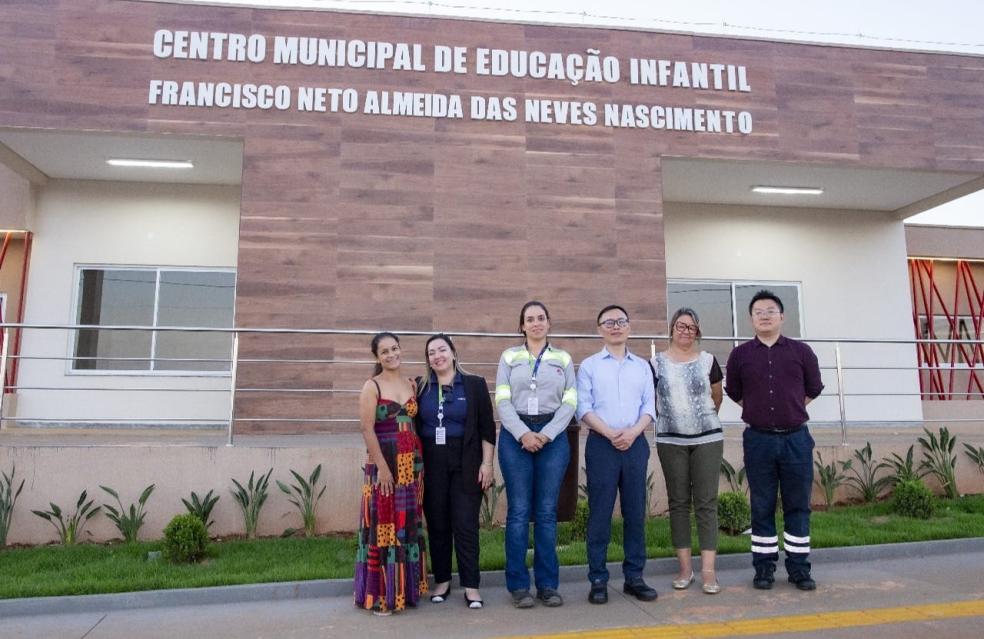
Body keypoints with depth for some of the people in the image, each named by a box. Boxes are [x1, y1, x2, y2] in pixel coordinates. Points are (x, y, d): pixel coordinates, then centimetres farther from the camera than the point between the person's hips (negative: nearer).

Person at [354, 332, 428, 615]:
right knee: (384, 525, 0)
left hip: (412, 463, 5)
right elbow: (367, 429, -12)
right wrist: (382, 467, -16)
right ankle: (379, 595, 10)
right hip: (384, 463, -5)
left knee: (408, 524, 11)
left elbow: (416, 422, 11)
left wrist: (418, 461, 3)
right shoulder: (372, 386, -5)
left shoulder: (411, 384, 10)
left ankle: (404, 589, 23)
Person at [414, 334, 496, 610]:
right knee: (436, 524, 8)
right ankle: (442, 580, 21)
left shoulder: (474, 385, 1)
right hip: (431, 465, 2)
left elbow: (487, 428, 0)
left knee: (466, 525, -1)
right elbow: (414, 427, 8)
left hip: (465, 465, -2)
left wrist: (486, 463, -6)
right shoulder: (420, 388, 6)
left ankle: (471, 585, 9)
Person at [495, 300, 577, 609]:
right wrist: (523, 434, -12)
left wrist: (546, 434, -10)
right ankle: (519, 585, 9)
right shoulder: (509, 357, 9)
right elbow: (503, 401, 0)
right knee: (518, 511, 0)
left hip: (553, 437, 1)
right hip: (515, 436, -1)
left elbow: (570, 402, 3)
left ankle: (548, 584, 13)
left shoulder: (563, 358, 11)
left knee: (547, 511, 4)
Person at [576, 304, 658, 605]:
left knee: (636, 512, 6)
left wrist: (633, 432, -11)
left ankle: (634, 577, 17)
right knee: (600, 513, -1)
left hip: (635, 443, 3)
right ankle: (598, 580, 7)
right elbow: (583, 408, -3)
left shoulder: (642, 366, 12)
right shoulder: (589, 366, 4)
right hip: (601, 444, -3)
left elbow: (649, 407, 7)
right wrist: (610, 433, -15)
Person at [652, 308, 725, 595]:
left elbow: (717, 397, 16)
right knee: (678, 502, 6)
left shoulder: (708, 361, 4)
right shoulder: (657, 363, 2)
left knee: (706, 502, 0)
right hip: (670, 441, 0)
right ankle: (685, 567, 15)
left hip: (708, 439, 0)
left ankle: (708, 570, 4)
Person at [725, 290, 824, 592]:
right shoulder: (740, 355, 3)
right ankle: (764, 567, 17)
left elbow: (813, 390, 14)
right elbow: (734, 393, 14)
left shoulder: (801, 351, 4)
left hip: (796, 439, 0)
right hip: (758, 440, 0)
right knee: (762, 507, 6)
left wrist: (790, 411, 13)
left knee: (798, 506, 7)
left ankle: (799, 567, 18)